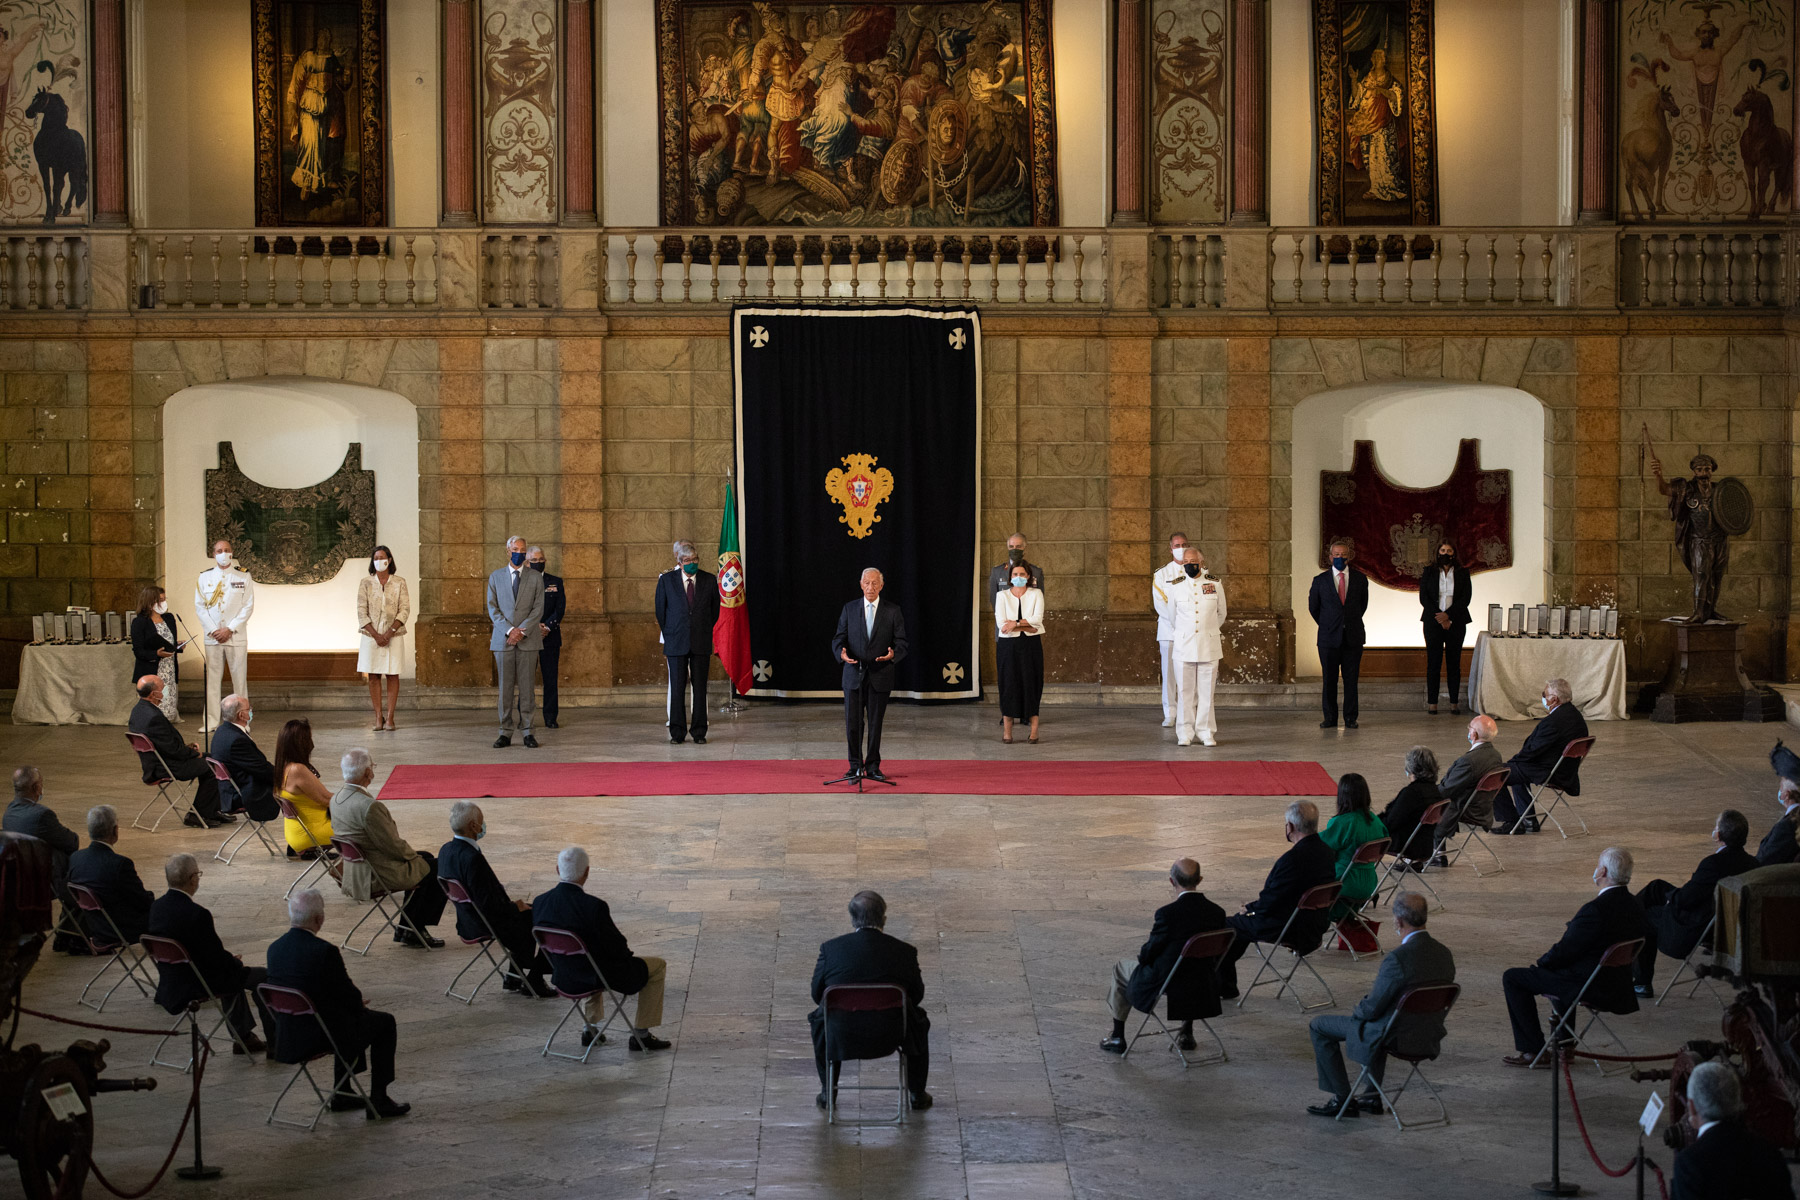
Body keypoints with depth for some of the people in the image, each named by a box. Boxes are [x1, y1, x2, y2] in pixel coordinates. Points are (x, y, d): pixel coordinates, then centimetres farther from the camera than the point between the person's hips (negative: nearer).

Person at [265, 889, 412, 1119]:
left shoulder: (275, 948, 0)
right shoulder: (325, 951, -23)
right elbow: (348, 995, -14)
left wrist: (355, 1003, 16)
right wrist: (360, 1005, 11)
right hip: (322, 1036, -8)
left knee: (350, 1015, 34)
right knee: (385, 1022, 15)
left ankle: (341, 1095, 36)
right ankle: (378, 1100, 15)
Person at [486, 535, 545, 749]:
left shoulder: (535, 578, 7)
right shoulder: (495, 577, 11)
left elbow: (538, 609, 1)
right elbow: (492, 608, 4)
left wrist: (521, 631, -11)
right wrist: (509, 630, -10)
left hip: (528, 640, -1)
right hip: (502, 639, 1)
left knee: (526, 686, -1)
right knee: (505, 686, 1)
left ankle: (528, 731, 2)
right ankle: (506, 732, 4)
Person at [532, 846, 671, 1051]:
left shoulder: (539, 903, -10)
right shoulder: (593, 906, -29)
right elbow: (617, 947, -20)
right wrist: (625, 950, 6)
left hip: (563, 978, 6)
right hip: (599, 977, -6)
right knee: (658, 966, 15)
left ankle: (591, 1028, 41)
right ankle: (641, 1035, 18)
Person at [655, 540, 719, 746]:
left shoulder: (709, 580, 3)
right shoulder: (666, 580, -1)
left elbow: (714, 611, 13)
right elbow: (660, 611, 7)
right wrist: (670, 635, 9)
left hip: (701, 643, 1)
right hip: (676, 642, -1)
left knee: (699, 687, 2)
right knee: (677, 687, 0)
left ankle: (699, 732, 8)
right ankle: (677, 732, 7)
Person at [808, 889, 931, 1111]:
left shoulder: (830, 948, -7)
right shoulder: (904, 951, -7)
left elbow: (817, 995, 3)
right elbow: (916, 996, 4)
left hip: (840, 1037, 0)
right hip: (889, 1037, 0)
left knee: (818, 1018, 34)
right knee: (919, 1021, 32)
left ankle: (828, 1090, 40)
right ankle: (917, 1094, 38)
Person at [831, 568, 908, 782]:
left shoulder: (892, 612, 3)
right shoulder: (849, 609, 7)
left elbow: (902, 643, 1)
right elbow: (839, 639, 5)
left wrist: (893, 655, -21)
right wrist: (841, 653, -17)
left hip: (880, 676, -1)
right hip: (854, 674, 1)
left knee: (875, 724, 4)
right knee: (853, 724, 0)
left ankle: (873, 766, 15)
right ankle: (856, 766, 13)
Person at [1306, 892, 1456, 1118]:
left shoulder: (1397, 958, -27)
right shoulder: (1444, 954, -3)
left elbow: (1372, 1009, -19)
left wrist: (1358, 1010, 3)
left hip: (1395, 1039, -8)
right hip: (1430, 1039, 8)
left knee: (1319, 1025, 10)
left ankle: (1343, 1100, 14)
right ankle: (1373, 1095, 39)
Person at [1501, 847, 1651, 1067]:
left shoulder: (1596, 910, -28)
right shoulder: (1635, 906, -2)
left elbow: (1565, 952, -21)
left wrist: (1542, 961, -1)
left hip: (1589, 986, -9)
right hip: (1618, 983, 9)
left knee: (1513, 978, 3)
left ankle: (1533, 1050, 7)